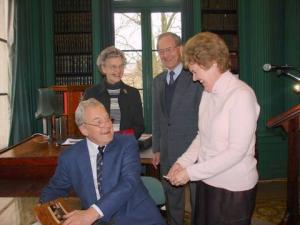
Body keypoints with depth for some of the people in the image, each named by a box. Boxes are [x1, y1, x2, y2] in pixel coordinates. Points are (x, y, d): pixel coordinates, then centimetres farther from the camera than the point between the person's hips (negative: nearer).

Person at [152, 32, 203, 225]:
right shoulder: (158, 81, 10)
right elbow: (157, 117, 13)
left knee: (198, 198, 9)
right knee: (172, 198, 19)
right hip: (168, 152, 6)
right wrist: (156, 149, 12)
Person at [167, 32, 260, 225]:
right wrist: (183, 162, -4)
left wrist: (191, 172, -18)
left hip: (233, 188, -6)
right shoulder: (208, 92, 6)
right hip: (207, 181, 6)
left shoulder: (241, 95, -18)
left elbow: (237, 151, -20)